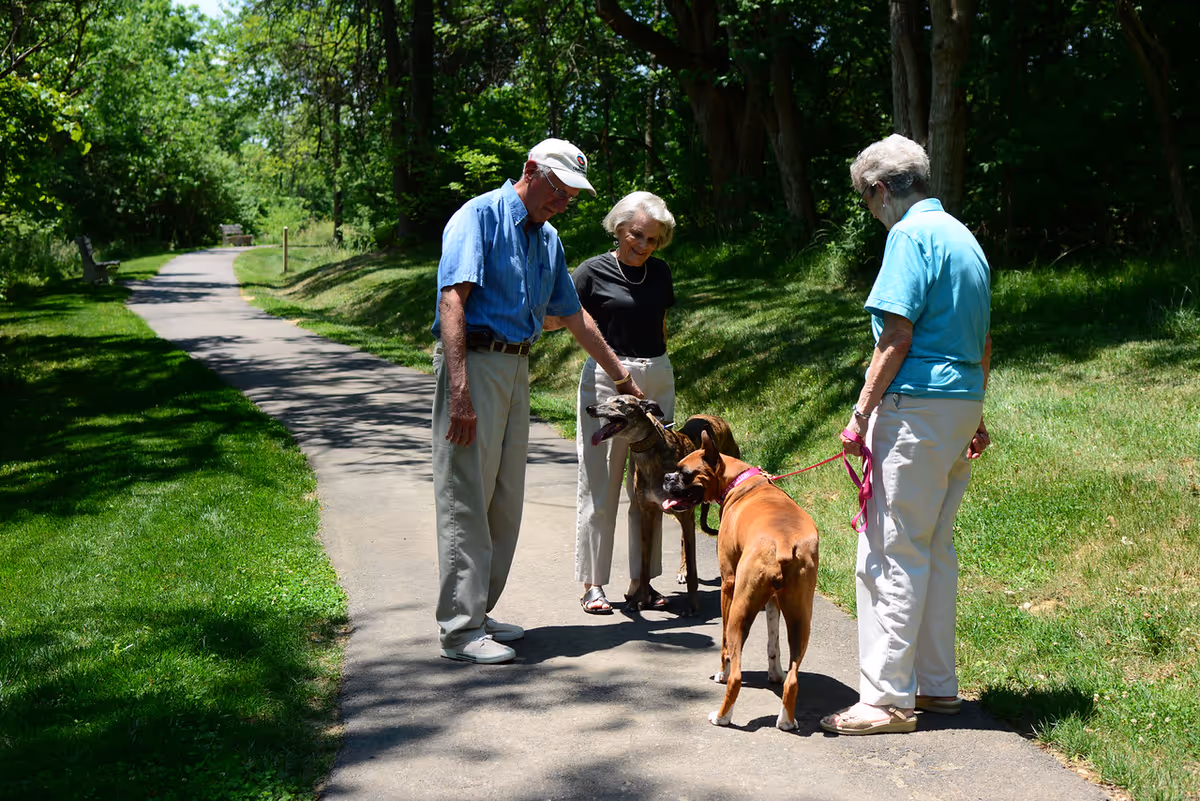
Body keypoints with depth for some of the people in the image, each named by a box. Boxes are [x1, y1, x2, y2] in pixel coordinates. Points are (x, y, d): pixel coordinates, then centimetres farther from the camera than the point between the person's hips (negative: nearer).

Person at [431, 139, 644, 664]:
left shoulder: (547, 240, 18)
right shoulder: (480, 216, -7)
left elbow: (575, 319, 27)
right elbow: (452, 300, -17)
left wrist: (624, 379, 29)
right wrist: (460, 391, -26)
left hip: (516, 369, 8)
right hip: (475, 361, -8)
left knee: (504, 500, 10)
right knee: (465, 498, -7)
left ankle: (478, 612, 19)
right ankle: (460, 629, -4)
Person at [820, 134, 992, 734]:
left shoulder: (911, 234, -10)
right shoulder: (963, 236, 18)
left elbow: (897, 334, -17)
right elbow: (982, 342, 22)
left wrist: (861, 413, -14)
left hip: (915, 407, -10)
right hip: (963, 404, 10)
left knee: (892, 552, -6)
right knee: (935, 549, 15)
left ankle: (886, 697, -3)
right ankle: (936, 685, 22)